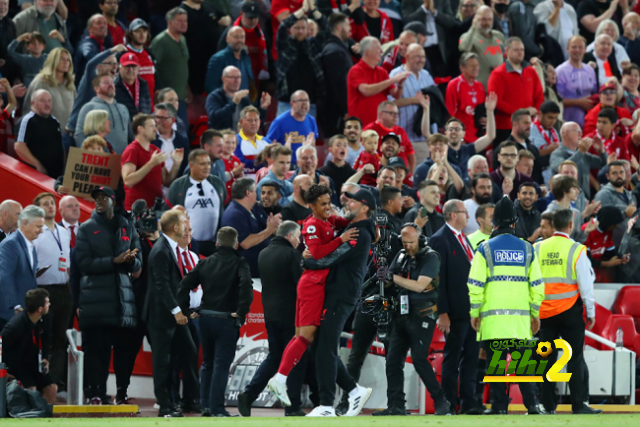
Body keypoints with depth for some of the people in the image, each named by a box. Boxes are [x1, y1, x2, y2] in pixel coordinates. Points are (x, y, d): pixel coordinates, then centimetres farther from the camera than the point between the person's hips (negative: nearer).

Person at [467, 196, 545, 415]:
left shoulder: (485, 249, -1)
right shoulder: (527, 249, 6)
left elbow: (475, 284, -5)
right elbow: (536, 285, 6)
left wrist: (474, 313, 4)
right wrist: (535, 313, 14)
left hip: (493, 316, -2)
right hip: (520, 316, 2)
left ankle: (499, 405, -1)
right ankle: (530, 403, 1)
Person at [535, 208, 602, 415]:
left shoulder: (538, 249, 3)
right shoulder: (576, 250, -7)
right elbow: (586, 284, -6)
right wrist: (591, 313, 3)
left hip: (545, 311, 3)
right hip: (570, 311, -3)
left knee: (546, 358, 7)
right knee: (575, 359, -1)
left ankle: (547, 404, 6)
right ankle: (578, 404, -4)